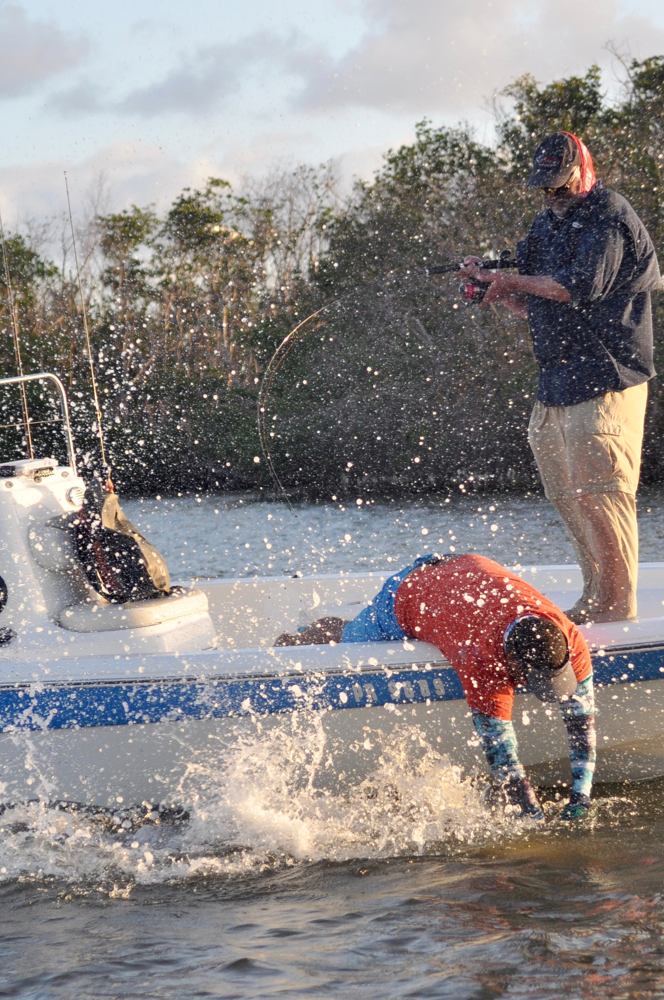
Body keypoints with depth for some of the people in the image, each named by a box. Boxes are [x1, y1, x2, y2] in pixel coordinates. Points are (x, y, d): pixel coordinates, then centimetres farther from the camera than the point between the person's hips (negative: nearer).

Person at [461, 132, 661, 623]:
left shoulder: (609, 216, -7)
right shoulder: (548, 224, 19)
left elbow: (581, 287, -20)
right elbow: (534, 307, 22)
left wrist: (513, 279, -9)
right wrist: (490, 280, 5)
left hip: (605, 381, -9)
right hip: (557, 381, 9)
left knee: (599, 493, -12)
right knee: (567, 496, 10)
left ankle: (619, 608, -9)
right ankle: (595, 600, 18)